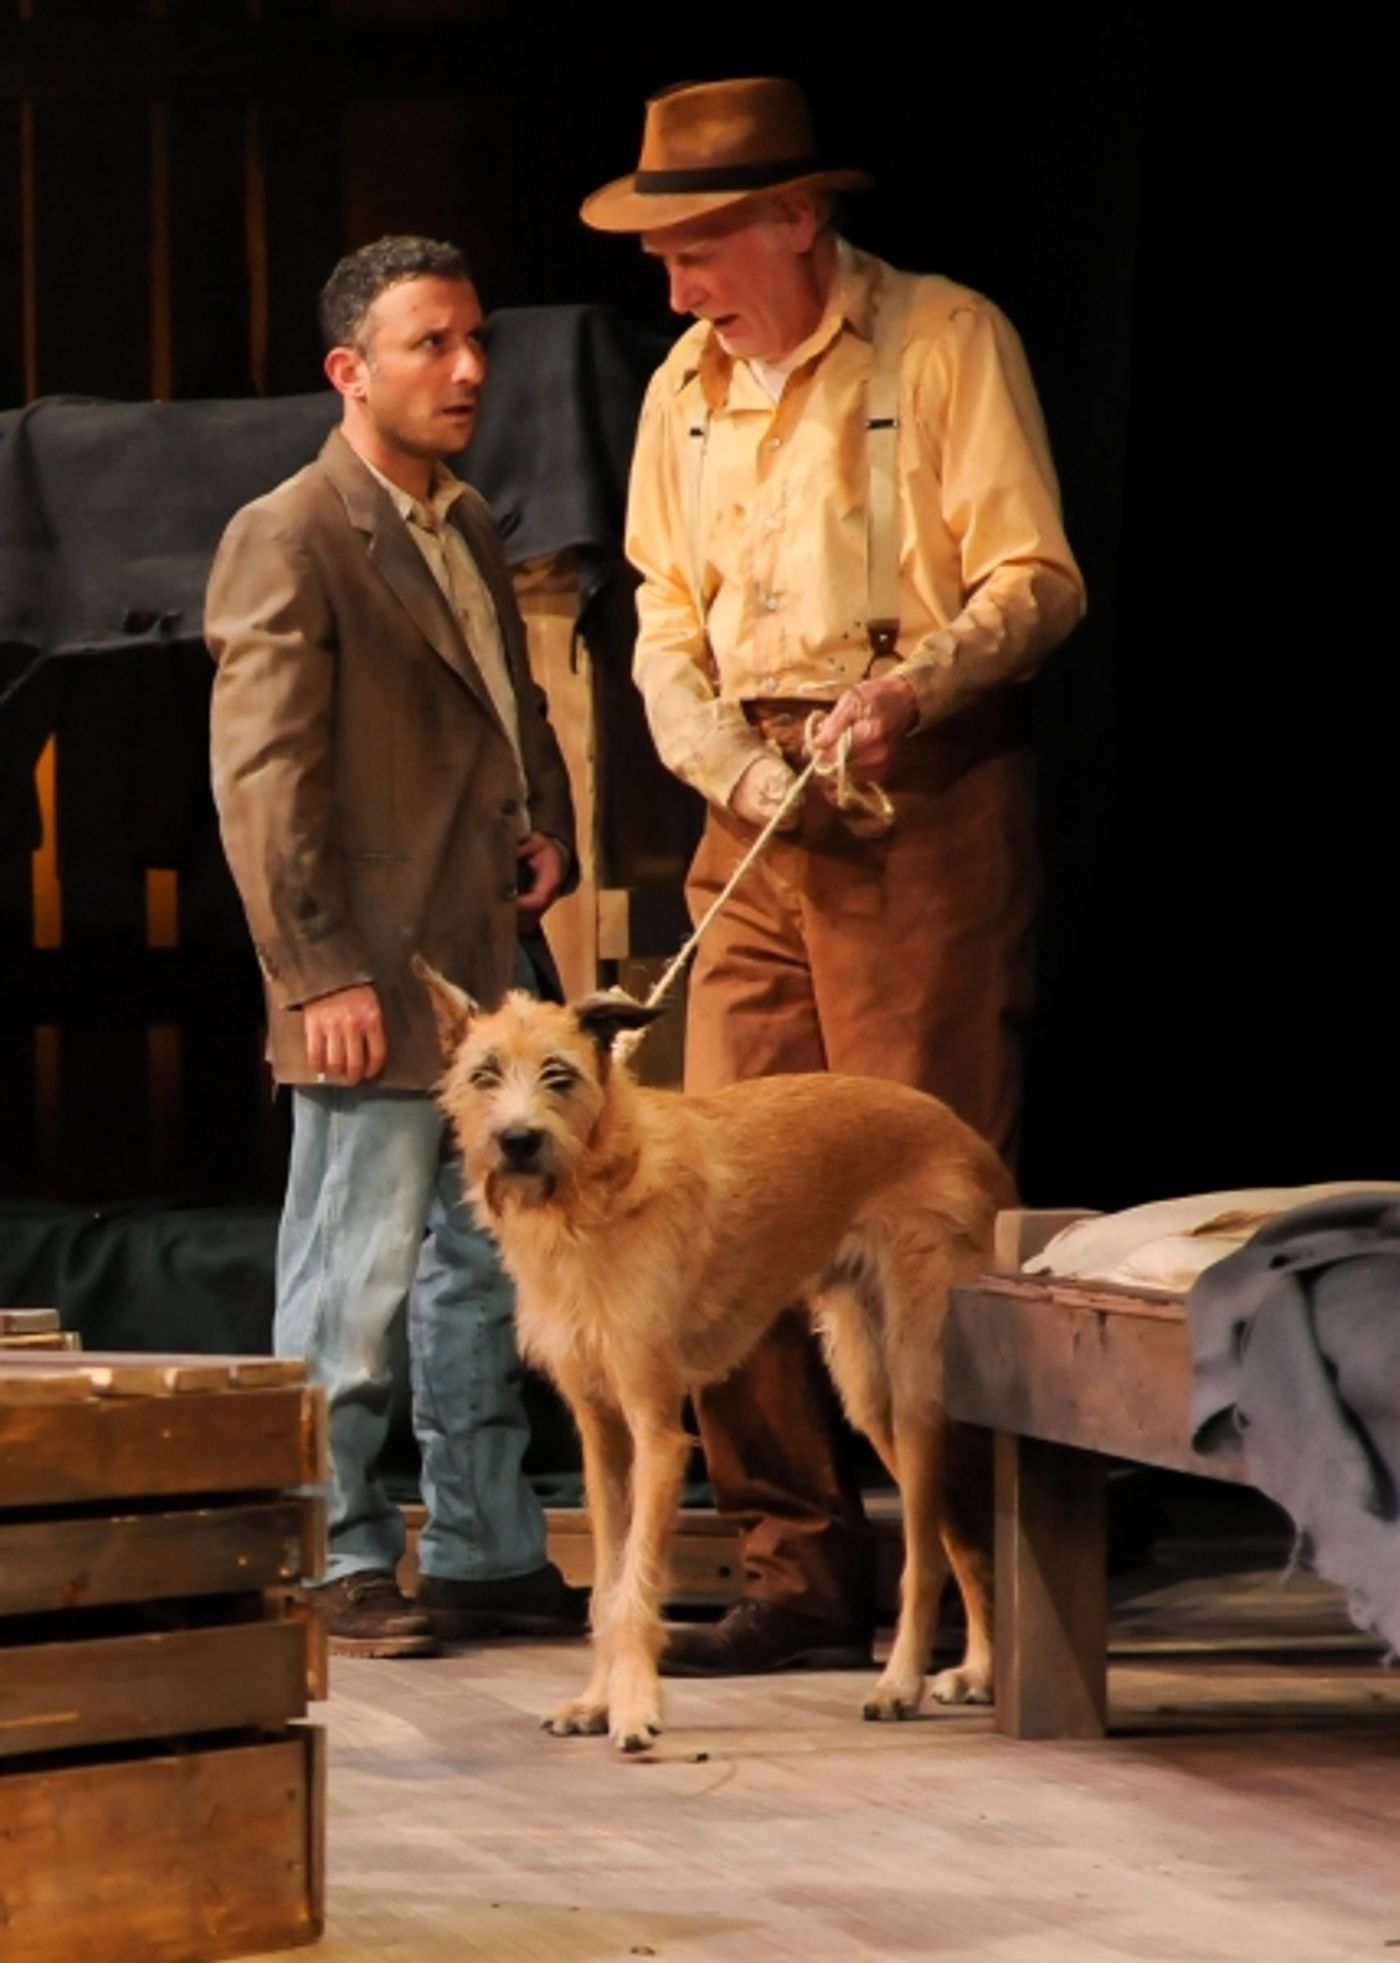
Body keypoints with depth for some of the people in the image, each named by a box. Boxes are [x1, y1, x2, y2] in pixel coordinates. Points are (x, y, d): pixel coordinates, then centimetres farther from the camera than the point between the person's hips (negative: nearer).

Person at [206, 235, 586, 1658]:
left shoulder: (468, 531, 16)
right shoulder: (287, 541, -10)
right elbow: (261, 777, -14)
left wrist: (546, 827, 10)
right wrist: (319, 975, -18)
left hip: (497, 968, 9)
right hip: (378, 988, -9)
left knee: (487, 1277, 13)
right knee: (352, 1287, -2)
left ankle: (486, 1554, 20)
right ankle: (339, 1565, 6)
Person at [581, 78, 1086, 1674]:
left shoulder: (944, 343, -3)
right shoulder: (684, 390, 16)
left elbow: (1035, 579, -8)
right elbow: (666, 628, 16)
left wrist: (908, 689, -25)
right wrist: (735, 768, -3)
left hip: (928, 806, -6)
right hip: (758, 818, 6)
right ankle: (799, 1574, 4)